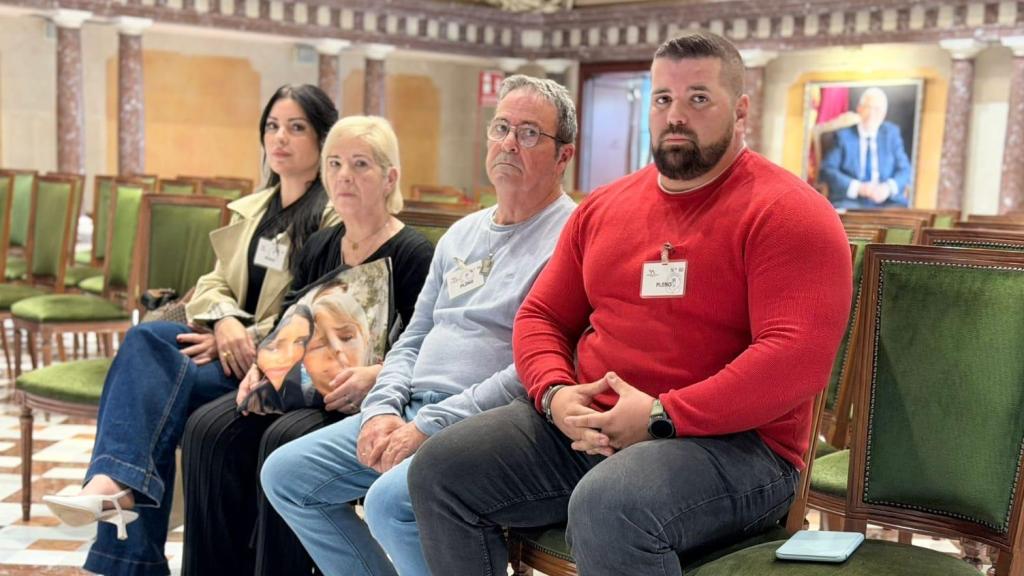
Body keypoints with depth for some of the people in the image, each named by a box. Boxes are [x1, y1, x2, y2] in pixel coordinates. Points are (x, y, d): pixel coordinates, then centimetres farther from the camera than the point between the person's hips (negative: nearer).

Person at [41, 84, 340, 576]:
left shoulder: (338, 217, -3)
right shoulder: (250, 210, 21)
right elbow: (213, 283, 14)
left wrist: (242, 340, -18)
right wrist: (224, 321, -10)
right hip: (232, 342, 6)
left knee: (161, 380, -29)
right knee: (146, 339, -25)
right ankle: (120, 483, -36)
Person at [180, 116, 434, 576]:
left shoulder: (412, 254, -5)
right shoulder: (318, 248, 17)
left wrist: (374, 375, -27)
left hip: (365, 401, -7)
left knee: (284, 439, -33)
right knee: (209, 427, -17)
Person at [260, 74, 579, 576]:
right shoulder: (461, 235, 20)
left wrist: (430, 427, -19)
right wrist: (383, 409, 1)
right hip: (412, 412, 8)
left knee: (390, 500, -32)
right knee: (285, 473, 1)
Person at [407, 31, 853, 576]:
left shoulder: (786, 213, -8)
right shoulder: (603, 206, 14)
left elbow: (797, 357, -19)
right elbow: (541, 315, 17)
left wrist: (662, 416, -22)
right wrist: (555, 394, -5)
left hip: (730, 439, -6)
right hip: (587, 426, 7)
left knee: (606, 508, -37)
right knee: (439, 469, -6)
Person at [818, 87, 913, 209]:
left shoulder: (892, 133, 15)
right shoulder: (842, 134, 6)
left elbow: (904, 170, 9)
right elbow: (826, 171, -4)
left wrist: (889, 187, -13)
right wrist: (857, 188, -18)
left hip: (887, 203, 3)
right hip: (850, 201, -3)